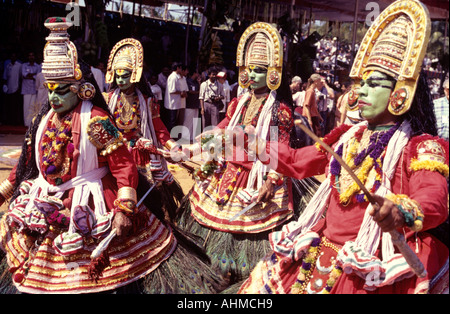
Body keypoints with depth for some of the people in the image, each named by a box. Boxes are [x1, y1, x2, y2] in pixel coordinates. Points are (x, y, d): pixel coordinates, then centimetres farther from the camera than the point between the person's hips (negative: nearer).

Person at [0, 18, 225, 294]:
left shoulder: (94, 120, -14)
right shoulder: (44, 120, 7)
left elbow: (124, 165, -19)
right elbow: (27, 164, 18)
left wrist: (123, 209, -28)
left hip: (90, 207, -6)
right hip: (47, 207, 7)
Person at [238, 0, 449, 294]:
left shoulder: (422, 148, -9)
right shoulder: (349, 136, 12)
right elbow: (298, 161, 22)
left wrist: (402, 212, -50)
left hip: (369, 271, -6)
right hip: (319, 252, 6)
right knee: (263, 284, 5)